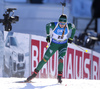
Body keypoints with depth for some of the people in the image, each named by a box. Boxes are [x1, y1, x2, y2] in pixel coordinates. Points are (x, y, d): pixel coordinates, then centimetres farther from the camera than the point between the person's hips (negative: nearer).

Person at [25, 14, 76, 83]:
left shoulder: (69, 26, -22)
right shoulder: (54, 25, -24)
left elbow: (74, 28, 3)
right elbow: (47, 25, -1)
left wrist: (71, 38, 7)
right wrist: (48, 35, 4)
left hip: (63, 45, 0)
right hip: (54, 44, 1)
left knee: (60, 59, -24)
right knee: (45, 59, 3)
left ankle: (59, 76, -9)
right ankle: (35, 73, 19)